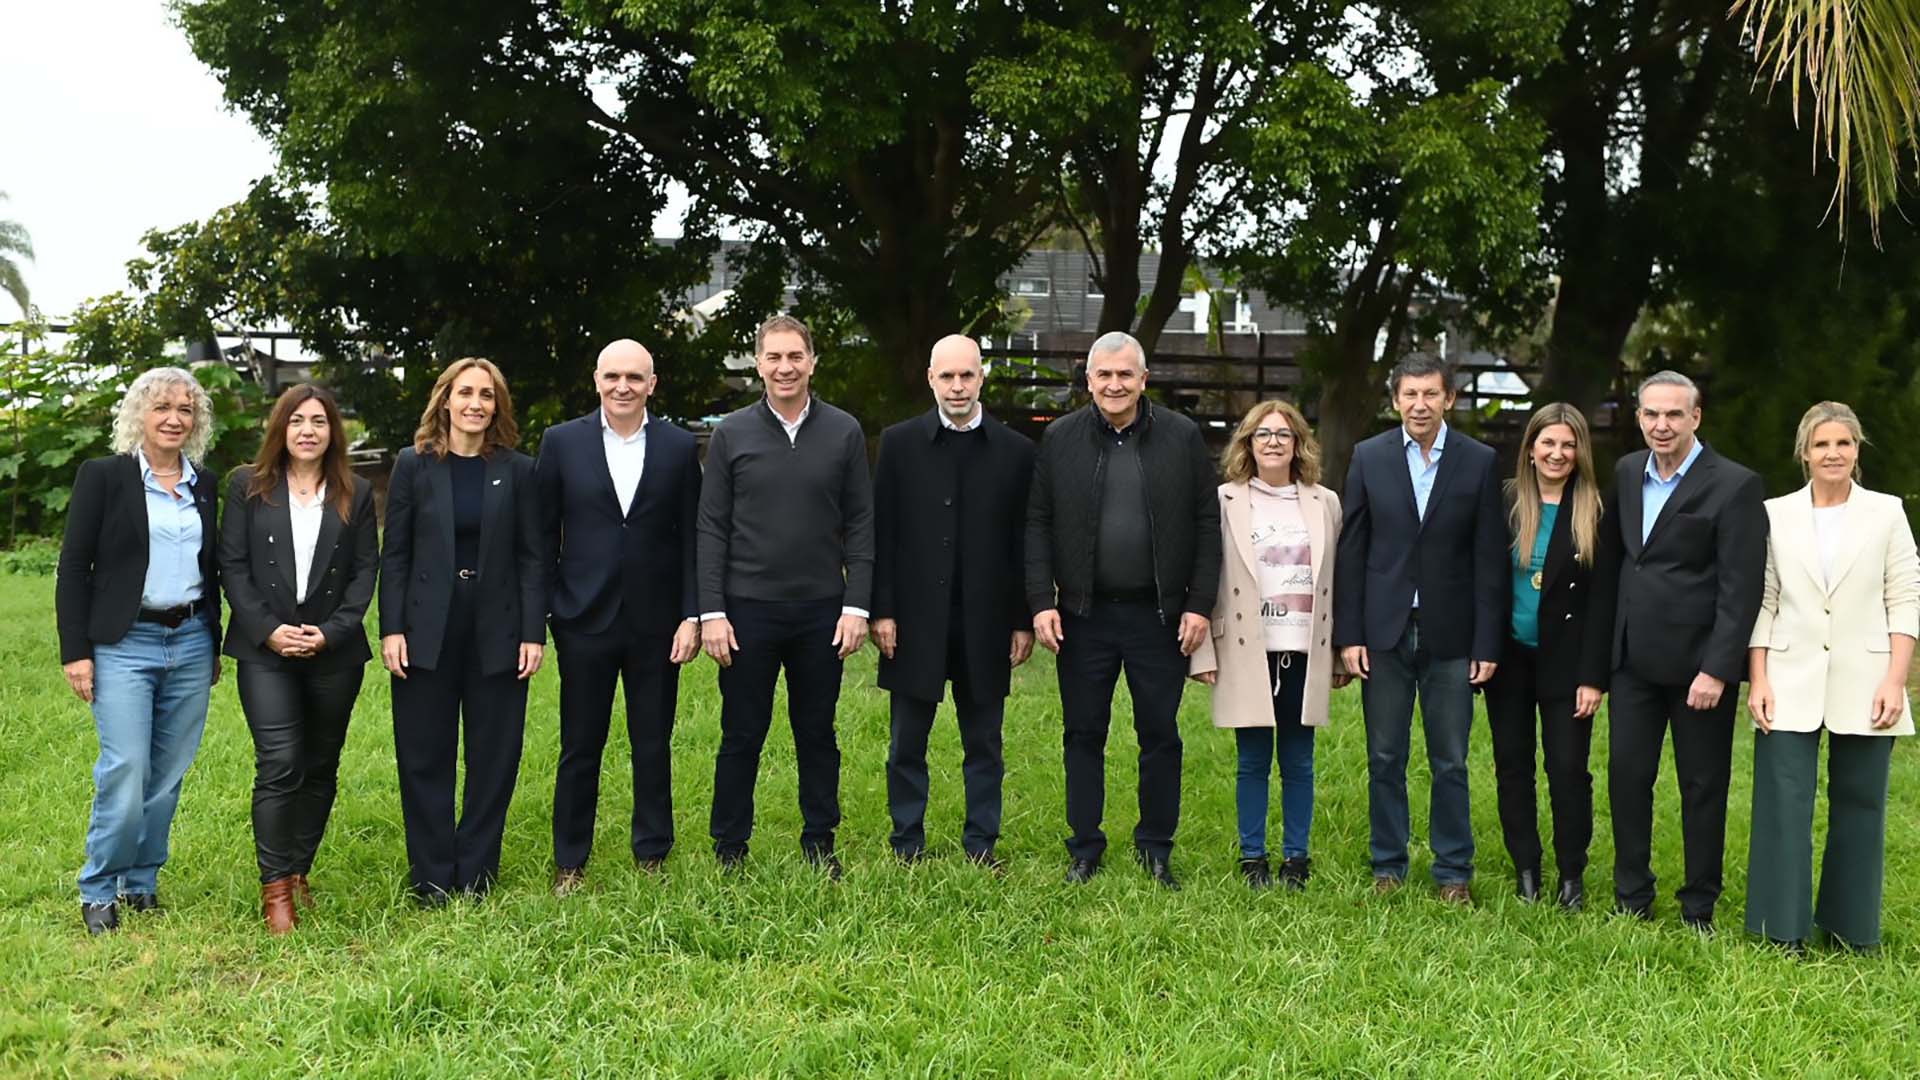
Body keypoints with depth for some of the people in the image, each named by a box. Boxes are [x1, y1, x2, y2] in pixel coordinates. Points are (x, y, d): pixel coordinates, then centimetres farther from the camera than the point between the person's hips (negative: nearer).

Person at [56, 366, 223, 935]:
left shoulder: (204, 485, 11)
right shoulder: (102, 476, -2)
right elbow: (73, 568, -3)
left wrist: (214, 645, 17)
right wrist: (76, 651, -8)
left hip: (190, 643, 4)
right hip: (124, 645, -4)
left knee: (168, 775, 7)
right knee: (125, 774, -9)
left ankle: (142, 883, 20)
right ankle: (98, 892, 8)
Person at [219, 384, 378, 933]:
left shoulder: (356, 494, 7)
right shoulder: (249, 487, 5)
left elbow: (366, 570, 4)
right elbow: (232, 565, 1)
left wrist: (330, 632, -9)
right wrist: (268, 630, -10)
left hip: (335, 653, 2)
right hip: (265, 649, -2)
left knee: (321, 766, 8)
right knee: (280, 763, -12)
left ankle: (299, 869, 22)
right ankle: (275, 888, -5)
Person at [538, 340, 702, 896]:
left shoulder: (679, 447, 2)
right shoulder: (561, 442, 1)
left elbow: (691, 538, 2)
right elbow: (544, 534, 3)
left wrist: (692, 616, -4)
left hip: (657, 623, 1)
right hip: (585, 620, 0)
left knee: (653, 747, 10)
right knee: (580, 748, 8)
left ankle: (652, 856, 24)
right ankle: (569, 863, 21)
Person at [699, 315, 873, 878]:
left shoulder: (844, 432, 3)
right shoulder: (731, 434, 2)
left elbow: (860, 524, 4)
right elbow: (712, 528, 1)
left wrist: (857, 605, -3)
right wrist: (711, 612, -5)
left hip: (822, 610, 1)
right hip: (749, 609, -1)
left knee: (817, 733, 11)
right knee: (742, 736, 6)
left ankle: (820, 843, 24)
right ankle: (729, 851, 19)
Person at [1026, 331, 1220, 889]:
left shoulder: (1182, 437, 1)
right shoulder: (1059, 439, 3)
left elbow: (1206, 524, 2)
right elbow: (1037, 524, 3)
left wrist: (1199, 604, -4)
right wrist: (1041, 602, -6)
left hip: (1158, 614, 0)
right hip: (1084, 614, 1)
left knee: (1160, 734, 7)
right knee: (1083, 734, 8)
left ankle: (1156, 848, 22)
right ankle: (1085, 848, 20)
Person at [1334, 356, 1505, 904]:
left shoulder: (1480, 462, 0)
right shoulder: (1369, 457, 2)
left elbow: (1489, 560, -1)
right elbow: (1351, 550, 2)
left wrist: (1487, 643, -4)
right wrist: (1348, 633, -3)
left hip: (1450, 634, -1)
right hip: (1385, 632, 1)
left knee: (1450, 763, 6)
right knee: (1385, 759, 9)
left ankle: (1454, 870, 19)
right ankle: (1388, 865, 21)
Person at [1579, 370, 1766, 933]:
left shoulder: (1734, 486, -9)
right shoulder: (1627, 473, 8)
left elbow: (1740, 589, -13)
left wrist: (1717, 670, -19)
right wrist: (1593, 668, 8)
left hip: (1698, 664, -5)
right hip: (1635, 661, 5)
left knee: (1703, 788, 7)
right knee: (1627, 775, 6)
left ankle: (1699, 908, 19)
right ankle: (1632, 901, 19)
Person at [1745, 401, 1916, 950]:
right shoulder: (1776, 514, 6)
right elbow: (1763, 603, 6)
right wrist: (1758, 681, -1)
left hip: (1863, 687, 0)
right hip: (1791, 685, 0)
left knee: (1859, 807, 7)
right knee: (1783, 805, -1)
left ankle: (1850, 927, 21)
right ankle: (1784, 928, 10)